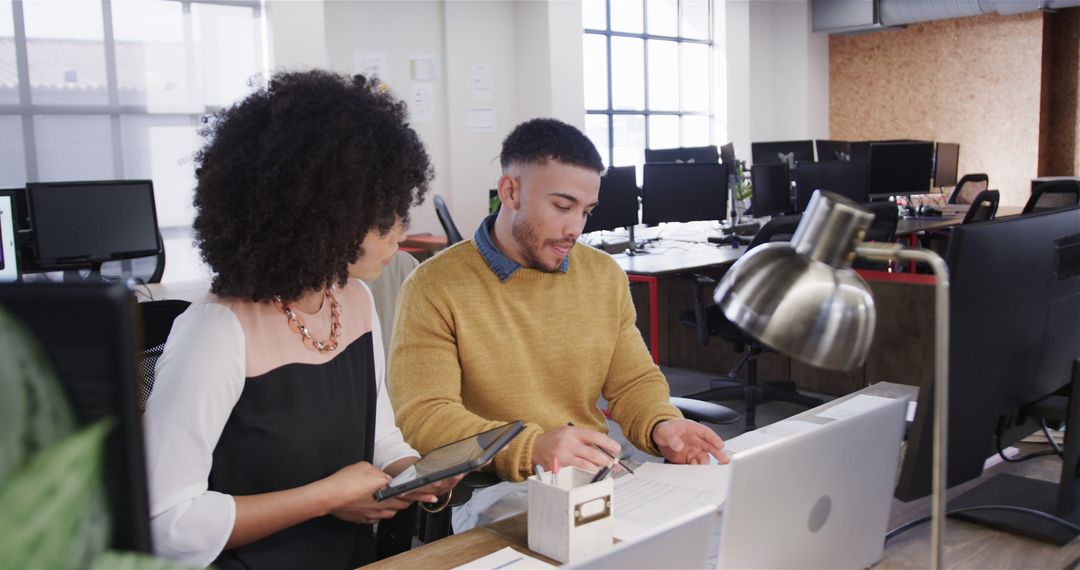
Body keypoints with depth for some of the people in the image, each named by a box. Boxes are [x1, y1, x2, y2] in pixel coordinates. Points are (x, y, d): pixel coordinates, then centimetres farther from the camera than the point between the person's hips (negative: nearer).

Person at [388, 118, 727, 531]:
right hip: (494, 491, -5)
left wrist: (661, 426, -10)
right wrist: (531, 448, -31)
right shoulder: (433, 288, -8)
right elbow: (422, 417, -16)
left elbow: (633, 381, 14)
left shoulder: (605, 275, 10)